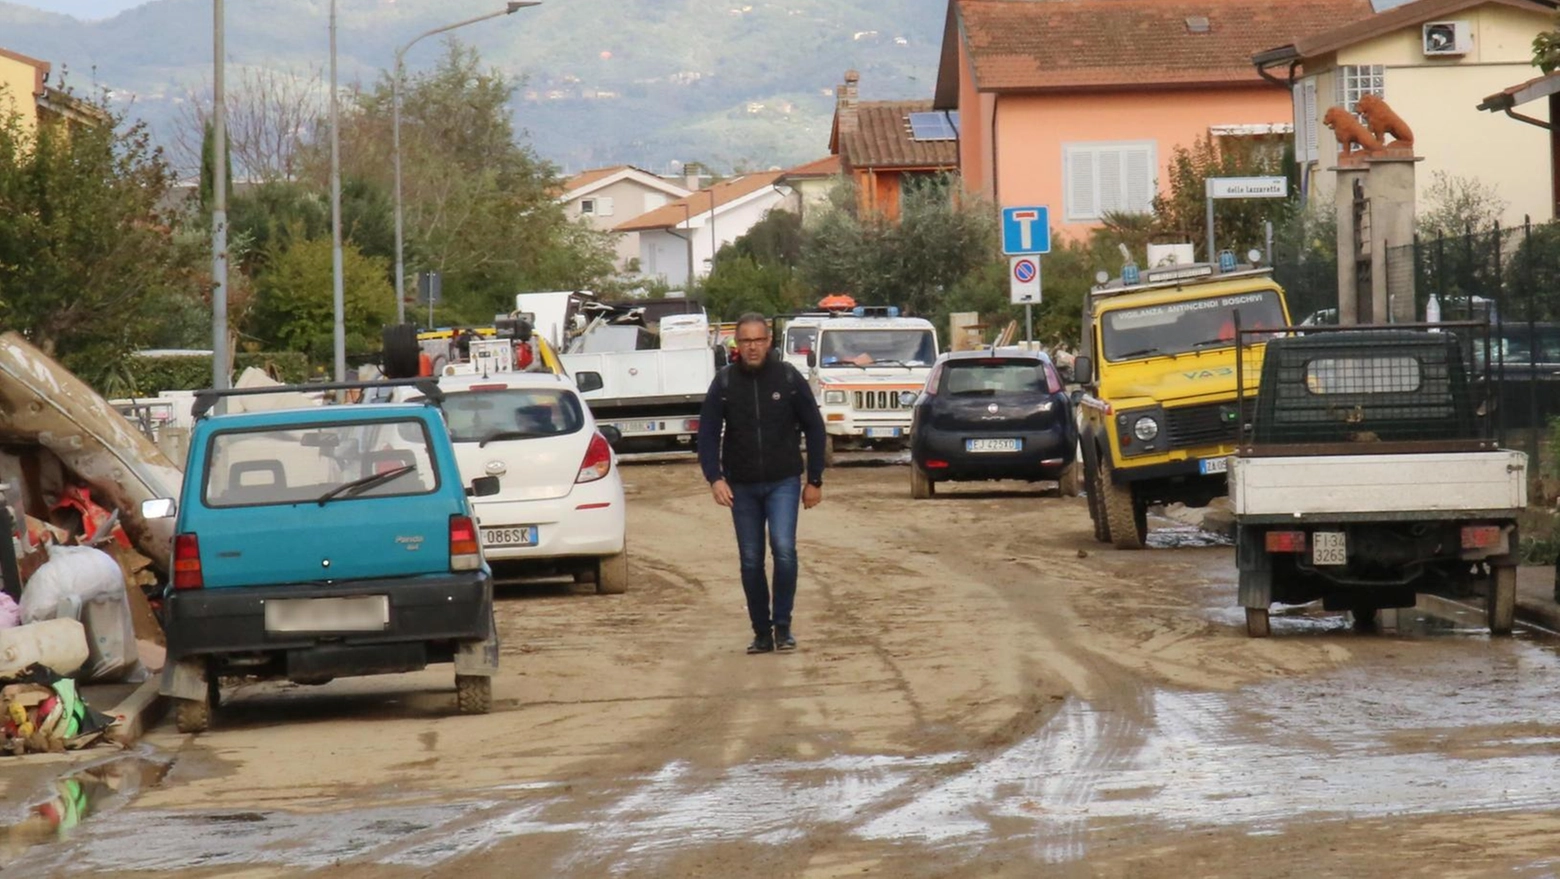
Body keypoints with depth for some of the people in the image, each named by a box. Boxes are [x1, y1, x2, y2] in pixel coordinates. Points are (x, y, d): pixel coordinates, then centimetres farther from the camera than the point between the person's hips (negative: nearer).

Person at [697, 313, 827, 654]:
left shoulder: (789, 378, -3)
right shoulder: (724, 383, -1)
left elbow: (815, 429, 3)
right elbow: (708, 433, -1)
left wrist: (814, 481, 1)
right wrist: (714, 478, -15)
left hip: (783, 482, -2)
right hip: (741, 485, 2)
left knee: (784, 550, -17)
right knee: (751, 561, 4)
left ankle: (782, 626, -5)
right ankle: (761, 632, 14)